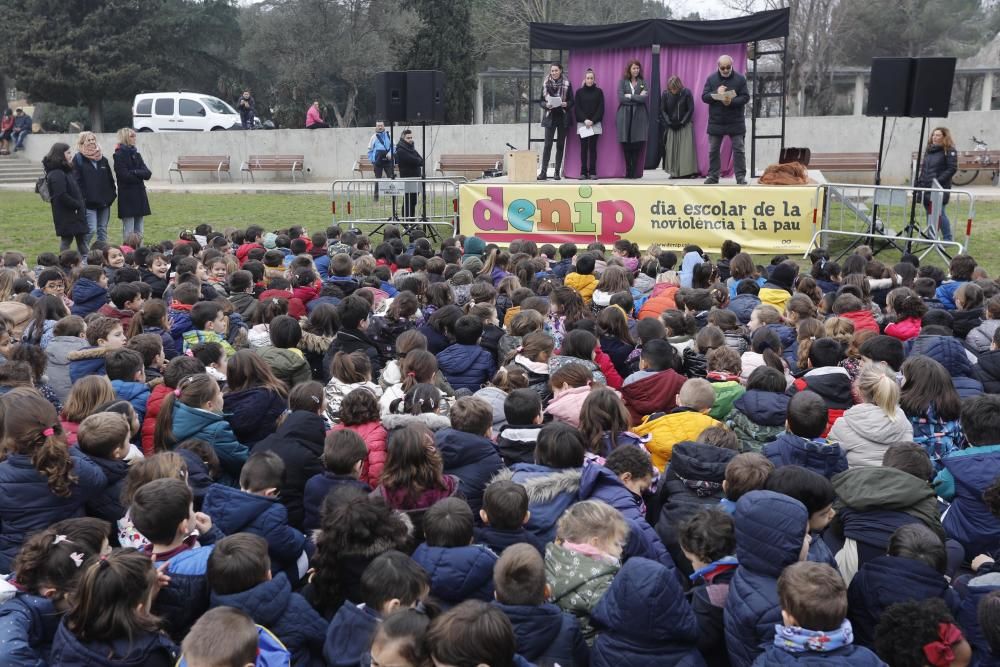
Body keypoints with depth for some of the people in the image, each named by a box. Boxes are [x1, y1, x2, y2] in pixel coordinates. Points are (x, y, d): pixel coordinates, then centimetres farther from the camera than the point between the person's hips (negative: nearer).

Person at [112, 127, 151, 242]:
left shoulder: (135, 153, 13)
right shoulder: (119, 155, -6)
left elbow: (148, 173, 3)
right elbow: (125, 176, -16)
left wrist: (135, 172, -13)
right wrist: (141, 175, -3)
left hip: (139, 194, 7)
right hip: (127, 196, -6)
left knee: (139, 232, 8)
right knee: (129, 232, -4)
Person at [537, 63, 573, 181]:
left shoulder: (567, 84, 2)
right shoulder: (546, 83, 4)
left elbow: (572, 101, 5)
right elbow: (540, 101, 6)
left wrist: (566, 104, -16)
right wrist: (546, 105, -14)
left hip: (563, 118, 1)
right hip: (550, 117, -1)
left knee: (560, 145, 4)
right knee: (547, 145, -8)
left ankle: (557, 171, 10)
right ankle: (544, 171, -8)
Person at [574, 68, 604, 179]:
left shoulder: (599, 92, 5)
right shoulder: (579, 91, 6)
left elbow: (601, 109, 1)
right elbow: (577, 108, 1)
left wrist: (593, 121, -10)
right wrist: (585, 120, -12)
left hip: (595, 124, 0)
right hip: (582, 124, 1)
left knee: (593, 147, -1)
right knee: (583, 148, -1)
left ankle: (593, 172, 0)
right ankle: (583, 172, 1)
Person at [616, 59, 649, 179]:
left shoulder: (643, 82, 10)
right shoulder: (623, 82, 8)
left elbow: (645, 98, -5)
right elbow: (621, 98, -5)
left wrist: (630, 96, -5)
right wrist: (638, 98, -5)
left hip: (639, 116, 0)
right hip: (625, 115, 0)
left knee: (637, 145, -5)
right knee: (626, 145, -4)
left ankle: (635, 172, 0)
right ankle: (628, 171, 4)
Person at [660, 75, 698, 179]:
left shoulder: (686, 93, -8)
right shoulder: (665, 95, -2)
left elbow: (691, 110, -5)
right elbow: (662, 110, 2)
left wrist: (682, 122, -10)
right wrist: (669, 123, -8)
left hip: (684, 126, -2)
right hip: (671, 126, 2)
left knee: (685, 149, -5)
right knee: (671, 149, 0)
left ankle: (686, 171, -3)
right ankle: (674, 172, 4)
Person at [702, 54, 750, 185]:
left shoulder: (740, 79, -2)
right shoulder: (711, 78, 3)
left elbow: (746, 97, -6)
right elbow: (704, 97, -1)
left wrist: (732, 102, -23)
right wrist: (716, 93, -20)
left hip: (736, 122, -2)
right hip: (715, 122, 2)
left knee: (739, 150, -1)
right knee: (713, 150, 7)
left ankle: (740, 176, 2)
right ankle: (713, 176, 16)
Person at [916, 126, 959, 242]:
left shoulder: (949, 151, -6)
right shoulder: (929, 150, 16)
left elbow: (952, 168, -12)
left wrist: (939, 180, -19)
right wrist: (919, 182, 14)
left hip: (940, 188, -7)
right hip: (926, 187, 7)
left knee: (939, 213, -7)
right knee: (929, 213, 11)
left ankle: (947, 238, 2)